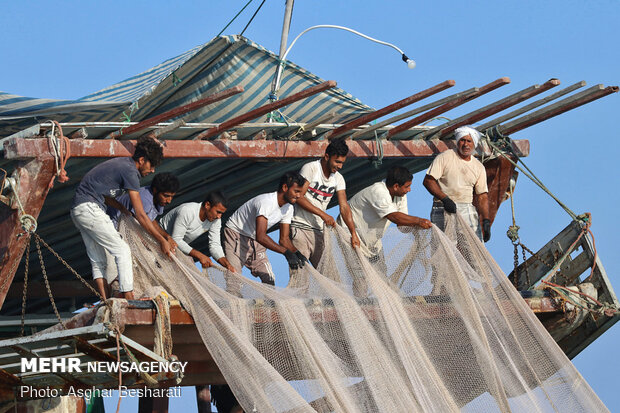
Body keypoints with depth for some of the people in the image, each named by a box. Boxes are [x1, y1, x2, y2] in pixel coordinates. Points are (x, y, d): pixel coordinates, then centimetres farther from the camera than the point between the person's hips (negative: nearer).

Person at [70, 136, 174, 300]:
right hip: (89, 208, -10)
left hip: (77, 210, 10)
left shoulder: (121, 163, 17)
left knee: (97, 259, 9)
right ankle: (128, 297, -12)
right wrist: (162, 240, -9)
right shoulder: (130, 171, -12)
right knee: (122, 251, -8)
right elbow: (140, 215, -13)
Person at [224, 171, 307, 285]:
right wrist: (286, 252, -47)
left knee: (269, 279, -2)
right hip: (236, 236, -8)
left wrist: (296, 253, -23)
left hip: (254, 241, 8)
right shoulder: (266, 201, -32)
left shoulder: (288, 208, -5)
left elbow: (284, 238, -1)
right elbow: (261, 236, -41)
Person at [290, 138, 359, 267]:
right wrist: (323, 214, -20)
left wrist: (353, 233, -8)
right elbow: (298, 197, -16)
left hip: (318, 230, 6)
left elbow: (344, 207, 4)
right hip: (300, 227, -6)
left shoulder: (338, 179, 8)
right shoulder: (310, 168, -9)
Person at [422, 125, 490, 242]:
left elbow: (482, 197, 10)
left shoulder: (479, 167, 13)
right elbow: (428, 181, -5)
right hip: (443, 210, -4)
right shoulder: (445, 157, 1)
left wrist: (486, 220, -2)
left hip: (468, 211, 4)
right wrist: (445, 199, -17)